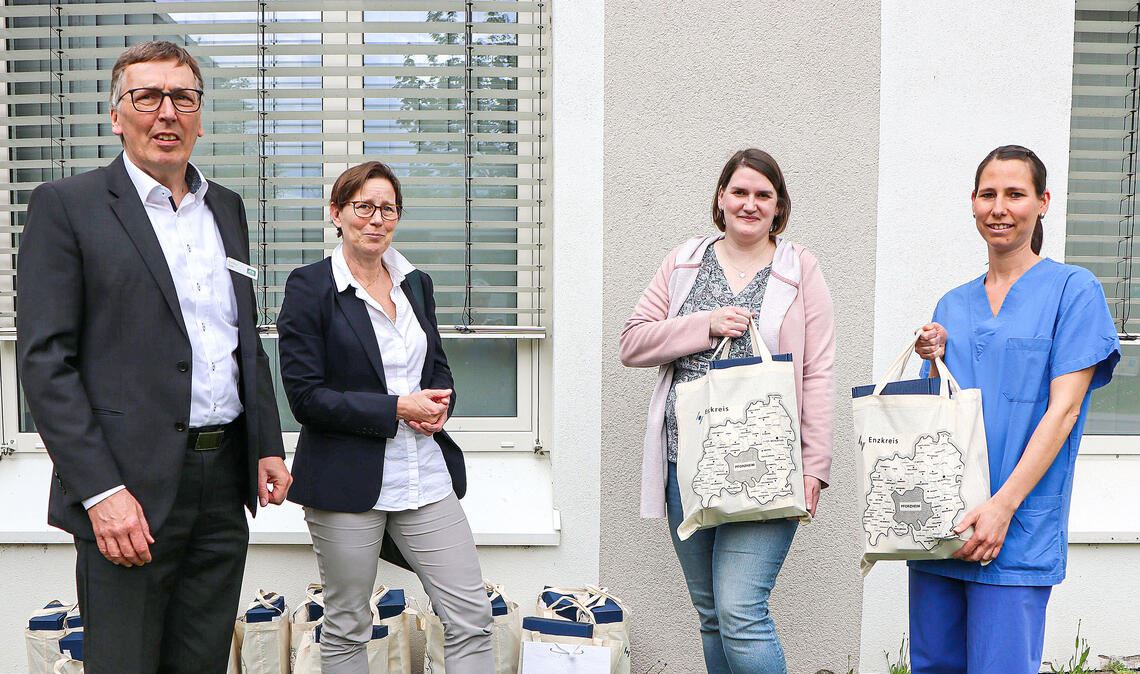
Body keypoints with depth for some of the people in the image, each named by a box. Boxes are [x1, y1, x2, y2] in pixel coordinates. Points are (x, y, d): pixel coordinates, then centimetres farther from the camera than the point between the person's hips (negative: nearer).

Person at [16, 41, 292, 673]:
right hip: (130, 488, -5)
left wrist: (268, 447, 11)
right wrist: (100, 491, -16)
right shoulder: (66, 205, -4)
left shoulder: (226, 207, 14)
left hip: (225, 482, 5)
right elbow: (44, 360, -9)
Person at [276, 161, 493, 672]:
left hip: (427, 476, 5)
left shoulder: (416, 283, 11)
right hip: (348, 481, -4)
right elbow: (305, 395, -11)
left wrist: (439, 406, -3)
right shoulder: (309, 287, -5)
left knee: (471, 617, 2)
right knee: (346, 629, 10)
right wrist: (397, 409, -15)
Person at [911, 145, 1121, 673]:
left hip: (1016, 531, -5)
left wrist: (1003, 507, -16)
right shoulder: (953, 304, 14)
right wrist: (934, 362, -2)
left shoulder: (1073, 289, -1)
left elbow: (1063, 409, -9)